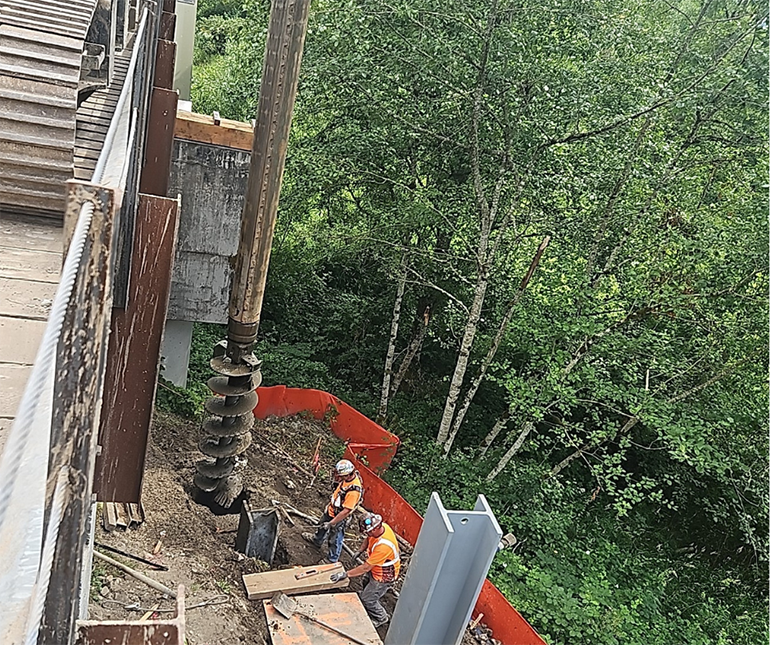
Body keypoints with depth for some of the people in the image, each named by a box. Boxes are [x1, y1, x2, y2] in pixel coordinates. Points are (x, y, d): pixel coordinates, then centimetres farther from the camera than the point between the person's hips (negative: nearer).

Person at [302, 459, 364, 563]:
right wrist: (329, 505, 17)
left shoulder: (354, 491, -41)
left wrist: (331, 523, -25)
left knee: (335, 539, 16)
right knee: (323, 526, 33)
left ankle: (332, 559, 41)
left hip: (339, 518, -8)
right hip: (331, 510, 8)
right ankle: (318, 540, 62)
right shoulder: (347, 477, -16)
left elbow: (346, 511, -33)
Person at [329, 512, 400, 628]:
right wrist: (361, 550, -9)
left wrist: (345, 574, -29)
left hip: (384, 577, -8)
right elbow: (368, 539, 7)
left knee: (367, 599, 7)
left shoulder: (383, 546, -43)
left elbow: (366, 567, -35)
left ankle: (381, 618, 34)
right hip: (375, 568, 8)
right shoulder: (382, 526, -18)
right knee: (366, 584, 28)